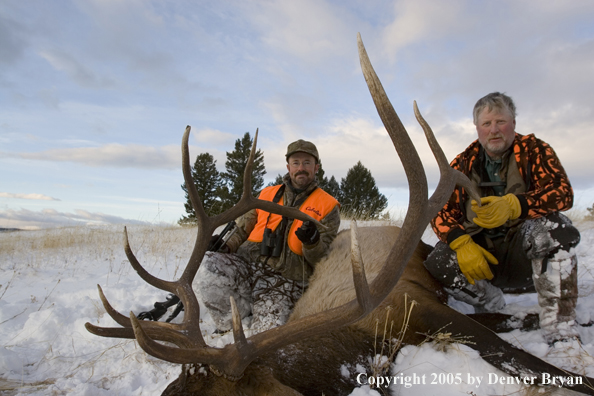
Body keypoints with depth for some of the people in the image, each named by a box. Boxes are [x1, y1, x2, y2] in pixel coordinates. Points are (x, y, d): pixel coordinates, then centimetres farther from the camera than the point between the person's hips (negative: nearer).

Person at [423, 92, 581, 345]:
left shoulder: (534, 150, -2)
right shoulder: (463, 163, 4)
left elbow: (562, 192, -18)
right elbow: (440, 211, -4)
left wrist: (512, 206, -37)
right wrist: (462, 245, -24)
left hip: (527, 250, -2)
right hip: (481, 252, 2)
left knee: (551, 226, -33)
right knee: (437, 263, -23)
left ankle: (559, 326, -24)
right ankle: (493, 307, 4)